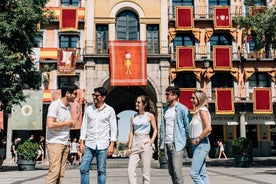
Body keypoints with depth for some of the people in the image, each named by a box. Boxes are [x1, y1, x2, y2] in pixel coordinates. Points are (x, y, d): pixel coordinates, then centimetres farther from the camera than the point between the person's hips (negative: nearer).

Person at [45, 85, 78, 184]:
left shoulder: (68, 107, 15)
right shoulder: (55, 105, -11)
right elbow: (50, 124, -22)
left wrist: (71, 123, 7)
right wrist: (66, 123, -12)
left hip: (64, 143, 8)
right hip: (54, 143, -8)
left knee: (61, 173, 6)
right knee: (54, 171, -12)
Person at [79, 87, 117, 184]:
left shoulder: (110, 110, 0)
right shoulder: (88, 109, 8)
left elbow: (113, 128, -1)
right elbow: (84, 126, 9)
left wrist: (112, 145, -7)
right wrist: (81, 142, 1)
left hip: (102, 145, -2)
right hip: (89, 144, 3)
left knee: (101, 170, 3)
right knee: (83, 168, -2)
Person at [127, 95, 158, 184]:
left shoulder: (150, 115, 1)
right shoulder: (133, 116, 9)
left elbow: (155, 130, 8)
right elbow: (131, 132, 10)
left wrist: (152, 140, -8)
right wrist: (129, 147, 6)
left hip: (145, 144, -3)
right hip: (135, 144, 3)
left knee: (146, 171, 0)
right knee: (130, 170, -5)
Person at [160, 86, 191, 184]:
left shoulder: (182, 109, -6)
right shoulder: (166, 109, 15)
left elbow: (188, 126, -4)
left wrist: (186, 139, -4)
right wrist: (162, 141, 11)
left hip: (177, 144, -7)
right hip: (167, 144, 7)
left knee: (177, 170, -11)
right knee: (171, 171, 12)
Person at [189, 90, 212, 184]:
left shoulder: (202, 110, -12)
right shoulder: (197, 111, 15)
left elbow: (208, 128, -24)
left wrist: (198, 139, -16)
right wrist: (192, 139, 9)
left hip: (201, 144, -9)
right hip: (196, 145, 9)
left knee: (194, 173, -11)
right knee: (202, 173, 10)